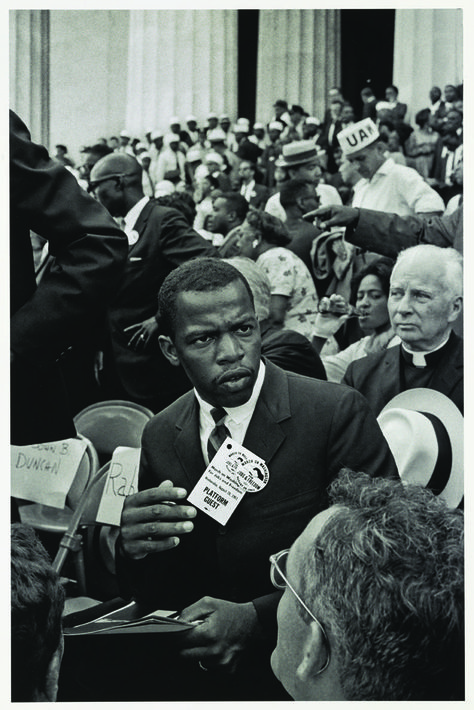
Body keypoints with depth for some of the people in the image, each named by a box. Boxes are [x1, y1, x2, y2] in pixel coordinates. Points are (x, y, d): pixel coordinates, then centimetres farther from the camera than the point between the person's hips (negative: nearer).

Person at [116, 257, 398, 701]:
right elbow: (148, 596, 9)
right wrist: (135, 548, -14)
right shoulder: (160, 436, 5)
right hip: (196, 675, 4)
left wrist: (256, 617, -21)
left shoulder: (336, 412, -10)